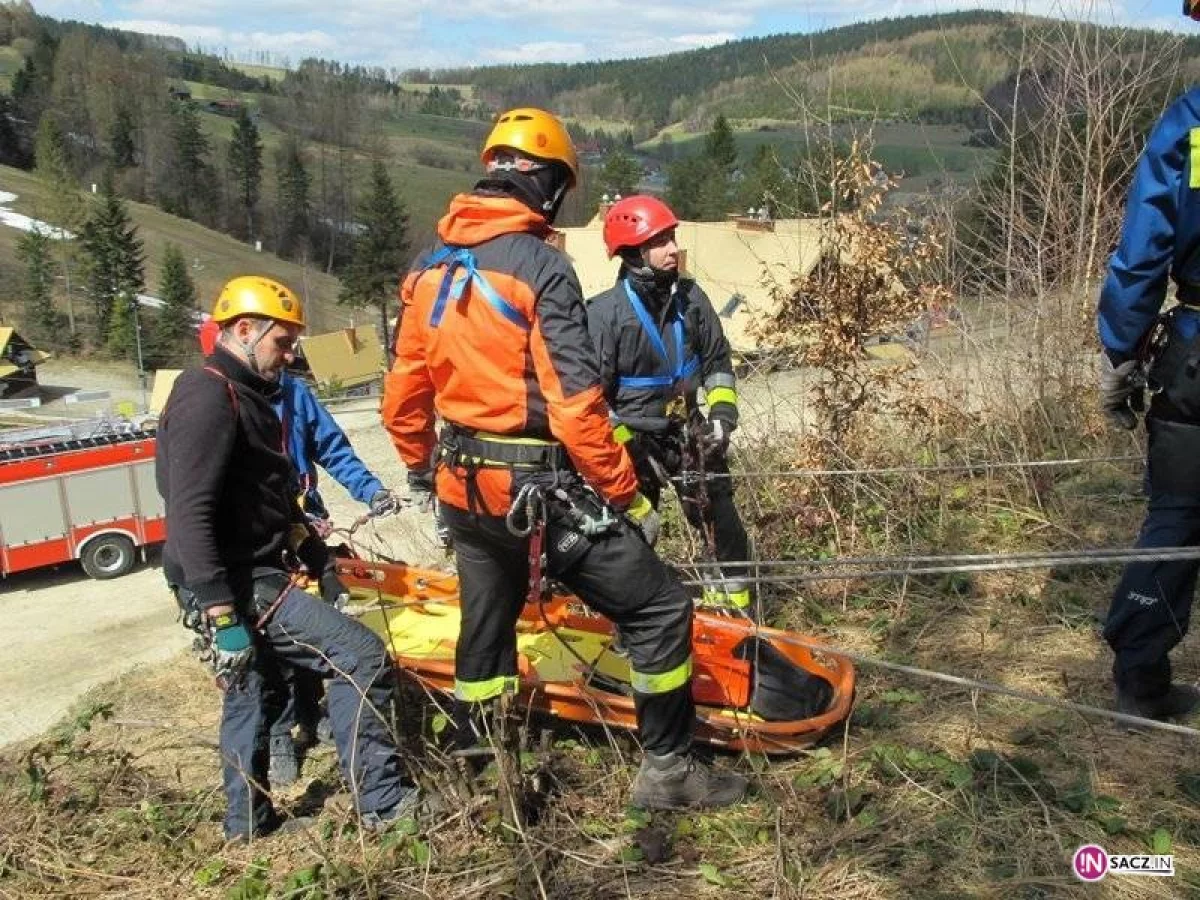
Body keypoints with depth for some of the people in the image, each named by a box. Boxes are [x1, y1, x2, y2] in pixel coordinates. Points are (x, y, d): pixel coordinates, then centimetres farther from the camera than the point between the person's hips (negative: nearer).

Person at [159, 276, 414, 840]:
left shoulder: (247, 395, 16)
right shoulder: (208, 396, -17)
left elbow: (270, 495, 24)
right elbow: (189, 515, -26)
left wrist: (314, 553, 17)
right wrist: (223, 616, -29)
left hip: (252, 572, 11)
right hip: (239, 584, -11)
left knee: (253, 693, 22)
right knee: (361, 658, -13)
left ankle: (247, 821, 38)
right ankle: (381, 802, -4)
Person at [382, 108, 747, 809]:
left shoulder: (433, 265, 6)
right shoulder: (541, 265, -15)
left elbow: (404, 389, 11)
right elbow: (574, 403, -21)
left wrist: (420, 467, 25)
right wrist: (628, 495, -12)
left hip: (463, 487, 8)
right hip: (538, 488, -8)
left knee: (487, 624, 24)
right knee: (660, 609, 4)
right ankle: (669, 768, 13)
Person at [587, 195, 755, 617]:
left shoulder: (690, 297, -3)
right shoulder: (606, 312, -17)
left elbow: (718, 360, 10)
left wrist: (722, 413, -2)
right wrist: (626, 446, -17)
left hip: (686, 428, 4)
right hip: (633, 437, -4)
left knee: (719, 516, 5)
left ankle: (737, 597, 26)